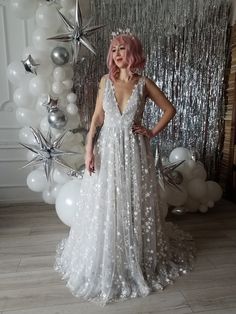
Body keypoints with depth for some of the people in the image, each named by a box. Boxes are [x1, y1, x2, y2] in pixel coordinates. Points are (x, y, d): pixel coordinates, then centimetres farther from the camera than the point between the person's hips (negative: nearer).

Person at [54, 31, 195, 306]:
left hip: (133, 150, -1)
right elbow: (97, 117, 2)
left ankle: (137, 260, 35)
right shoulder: (106, 80, 4)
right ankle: (105, 263, 33)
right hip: (107, 147, 2)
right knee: (104, 206, 8)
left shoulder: (144, 83, 0)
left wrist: (153, 132, 1)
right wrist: (89, 149, -5)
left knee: (134, 204, 9)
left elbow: (170, 109, 8)